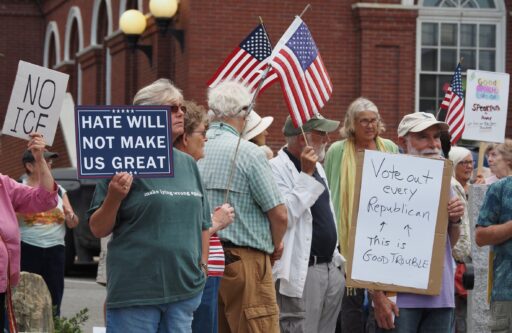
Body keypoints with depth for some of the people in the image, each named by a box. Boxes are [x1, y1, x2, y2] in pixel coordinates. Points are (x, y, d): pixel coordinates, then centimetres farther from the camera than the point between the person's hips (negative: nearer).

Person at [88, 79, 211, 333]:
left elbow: (203, 222, 23)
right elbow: (98, 230, -4)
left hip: (186, 290, 6)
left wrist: (202, 264, 14)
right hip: (136, 292, -6)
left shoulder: (188, 164, 13)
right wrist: (113, 198, -20)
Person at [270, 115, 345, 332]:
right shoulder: (277, 169, -11)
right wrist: (306, 174, -20)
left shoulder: (317, 167, 18)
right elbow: (285, 215, -24)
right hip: (301, 272, -9)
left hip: (331, 268, 9)